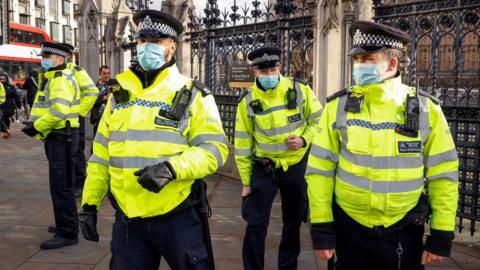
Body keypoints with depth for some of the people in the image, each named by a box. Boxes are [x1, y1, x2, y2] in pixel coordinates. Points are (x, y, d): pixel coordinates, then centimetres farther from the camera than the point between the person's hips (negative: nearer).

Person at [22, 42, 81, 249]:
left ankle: (67, 233, -4)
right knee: (60, 184, 18)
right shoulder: (53, 78, 18)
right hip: (56, 137, 11)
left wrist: (36, 126, -16)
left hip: (62, 137, -11)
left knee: (60, 186, -9)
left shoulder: (61, 79, -15)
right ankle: (66, 223, 31)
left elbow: (59, 112, -27)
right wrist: (35, 123, 3)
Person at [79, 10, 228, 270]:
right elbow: (101, 154, 13)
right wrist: (90, 202, 10)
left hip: (179, 217, -4)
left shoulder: (192, 95, -4)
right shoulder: (119, 94, 10)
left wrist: (172, 168, -26)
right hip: (128, 219, 4)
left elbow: (214, 149, -11)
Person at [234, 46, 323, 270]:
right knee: (256, 224, 0)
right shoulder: (247, 102, -6)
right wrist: (246, 181, 0)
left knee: (293, 222, 15)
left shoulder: (300, 90, -8)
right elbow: (243, 144, -1)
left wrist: (304, 140, -16)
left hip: (296, 166, 1)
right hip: (264, 168, -1)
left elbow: (318, 120, 3)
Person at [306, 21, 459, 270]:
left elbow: (443, 174, -1)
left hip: (405, 230, 0)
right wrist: (321, 228, -5)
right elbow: (319, 169, -3)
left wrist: (441, 236, -2)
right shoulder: (338, 106, -5)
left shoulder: (426, 109, -5)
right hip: (349, 227, 0)